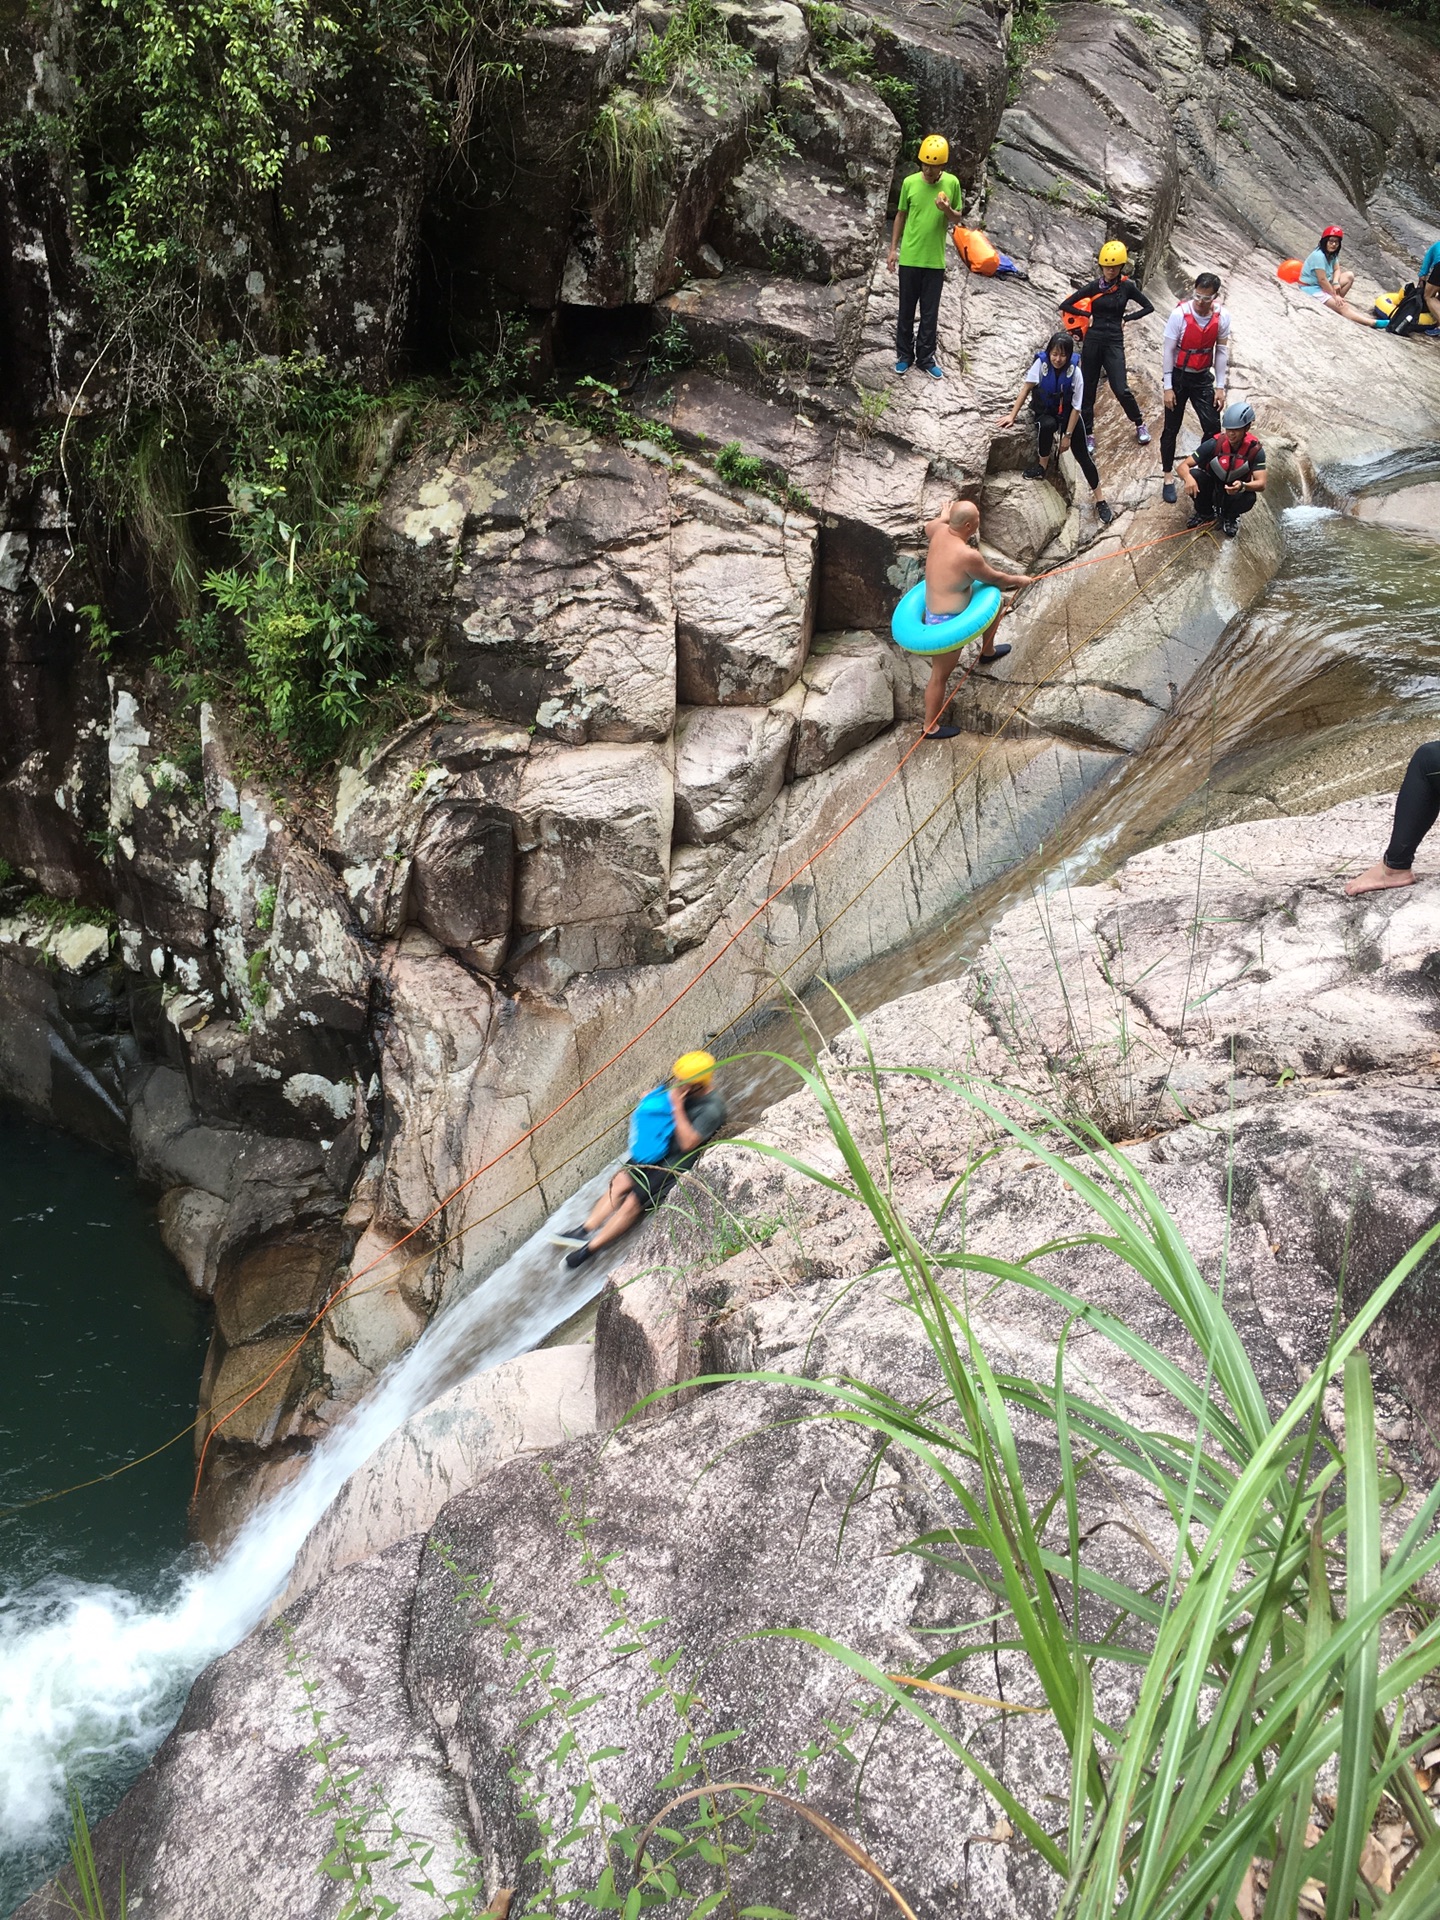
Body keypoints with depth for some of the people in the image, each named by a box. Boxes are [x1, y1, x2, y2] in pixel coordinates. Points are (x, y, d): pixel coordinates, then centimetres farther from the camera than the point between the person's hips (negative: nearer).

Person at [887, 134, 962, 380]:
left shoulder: (952, 183, -4)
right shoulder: (910, 182, -4)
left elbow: (958, 217, 5)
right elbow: (901, 216, 5)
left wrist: (947, 211, -18)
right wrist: (893, 249, 3)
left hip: (935, 260, 0)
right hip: (909, 258, 0)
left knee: (930, 313, 7)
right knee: (906, 310, 9)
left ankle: (925, 358, 19)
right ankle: (904, 355, 22)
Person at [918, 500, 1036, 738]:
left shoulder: (940, 531, -11)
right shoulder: (968, 555, -32)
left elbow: (929, 526, 17)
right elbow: (993, 578, -13)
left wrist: (944, 515, 40)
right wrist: (1018, 580, 7)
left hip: (934, 609, 10)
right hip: (947, 622, -10)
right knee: (940, 675, 5)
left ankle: (987, 651, 54)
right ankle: (930, 728, 19)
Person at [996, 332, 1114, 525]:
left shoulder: (1075, 372, -24)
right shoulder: (1041, 363, -22)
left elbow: (1076, 407, -17)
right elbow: (1027, 388, -9)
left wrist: (1067, 435, -15)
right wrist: (1012, 415, -10)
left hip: (1067, 413, 0)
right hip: (1045, 411, 0)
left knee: (1082, 455, -5)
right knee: (1047, 425, -37)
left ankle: (1100, 501, 5)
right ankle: (1042, 467, -10)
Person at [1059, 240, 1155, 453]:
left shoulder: (1127, 287, 1)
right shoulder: (1093, 287, 0)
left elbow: (1149, 307, 10)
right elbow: (1065, 306, 2)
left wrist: (1127, 318, 3)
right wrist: (1088, 315, 3)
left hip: (1114, 342, -1)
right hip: (1093, 341, 1)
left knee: (1121, 389, -11)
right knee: (1088, 389, 4)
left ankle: (1140, 424, 12)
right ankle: (1088, 434, 17)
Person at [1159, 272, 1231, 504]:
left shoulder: (1222, 317, -11)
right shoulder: (1180, 314, -20)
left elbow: (1222, 351, -1)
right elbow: (1168, 350, -13)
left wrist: (1220, 386, -1)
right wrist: (1168, 387, -12)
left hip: (1203, 377, 3)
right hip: (1178, 376, -3)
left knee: (1213, 427, -1)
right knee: (1171, 429, 7)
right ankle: (1167, 477, 22)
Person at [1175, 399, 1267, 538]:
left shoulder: (1255, 450, -20)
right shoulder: (1215, 444, -21)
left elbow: (1261, 484, -25)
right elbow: (1183, 466, -22)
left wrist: (1242, 486, -48)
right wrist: (1188, 479, -47)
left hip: (1234, 493, -1)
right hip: (1212, 489, 1)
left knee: (1249, 498, -34)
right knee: (1193, 475, -29)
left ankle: (1229, 517, 4)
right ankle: (1205, 512, 2)